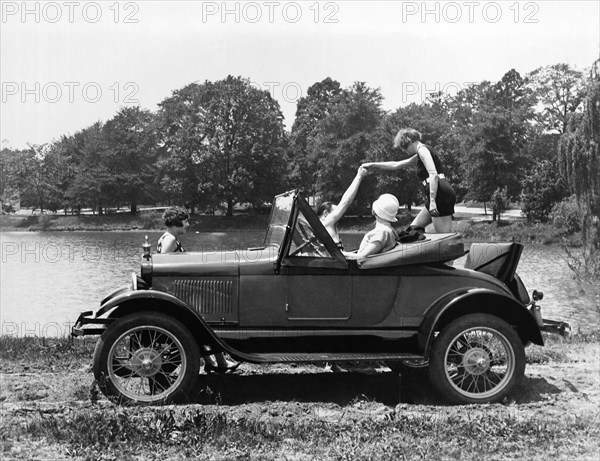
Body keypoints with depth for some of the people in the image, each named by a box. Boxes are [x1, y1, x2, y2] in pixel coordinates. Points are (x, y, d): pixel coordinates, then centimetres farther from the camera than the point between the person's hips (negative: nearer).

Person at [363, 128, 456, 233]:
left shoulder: (422, 149, -6)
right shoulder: (418, 157, 24)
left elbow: (433, 175, -18)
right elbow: (396, 165, 33)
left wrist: (432, 201, -22)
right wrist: (372, 165, 34)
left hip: (441, 193, -10)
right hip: (439, 194, 10)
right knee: (415, 227, 14)